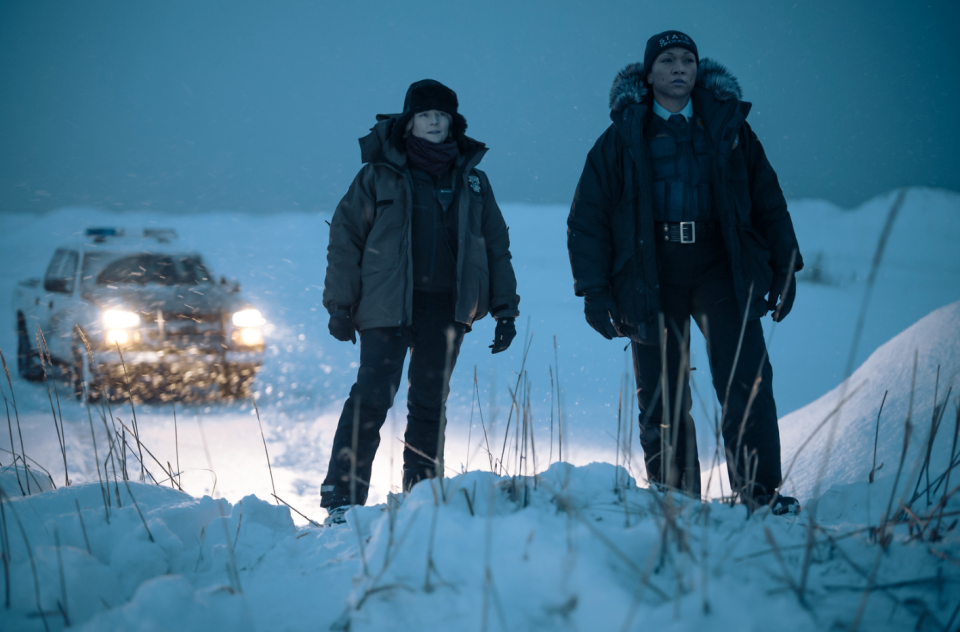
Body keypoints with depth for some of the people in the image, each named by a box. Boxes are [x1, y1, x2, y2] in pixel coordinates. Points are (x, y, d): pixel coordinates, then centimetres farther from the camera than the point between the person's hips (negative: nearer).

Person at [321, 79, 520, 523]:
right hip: (387, 304, -3)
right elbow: (345, 238, 1)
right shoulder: (379, 175, 2)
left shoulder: (471, 180, 12)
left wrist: (505, 309, 10)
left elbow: (496, 245, 15)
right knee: (372, 397, -11)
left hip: (447, 308, 3)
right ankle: (342, 497, -7)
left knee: (430, 404, 8)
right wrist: (340, 305, -4)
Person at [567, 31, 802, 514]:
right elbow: (588, 218, 6)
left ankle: (759, 492, -9)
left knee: (747, 381, -13)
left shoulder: (728, 128, 10)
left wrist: (785, 269, 9)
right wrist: (594, 290, -1)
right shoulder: (622, 139, 6)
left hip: (721, 270, 0)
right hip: (650, 279, 0)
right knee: (661, 400, 2)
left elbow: (769, 200, 15)